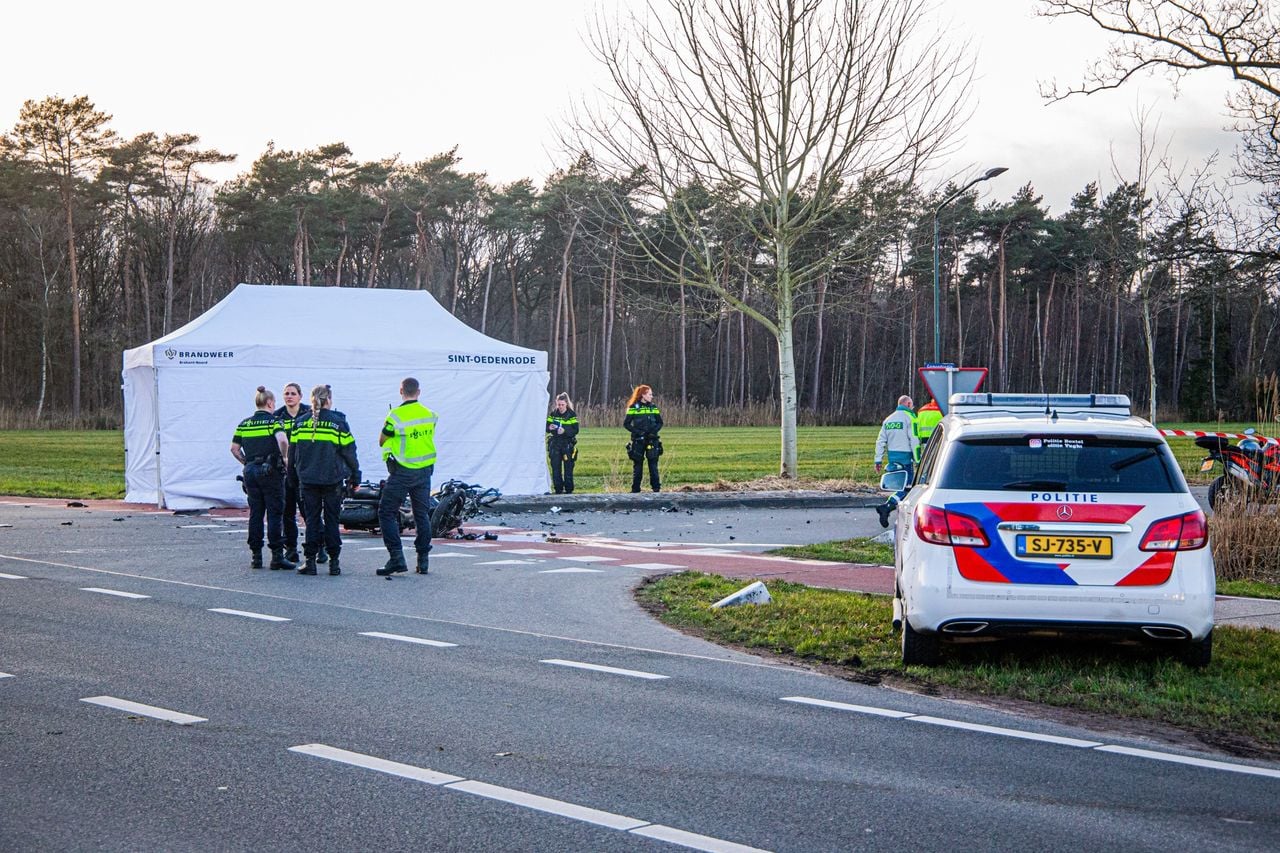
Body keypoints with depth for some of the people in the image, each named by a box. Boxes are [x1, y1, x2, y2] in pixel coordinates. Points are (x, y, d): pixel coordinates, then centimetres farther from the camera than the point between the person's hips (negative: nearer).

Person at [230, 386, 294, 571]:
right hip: (270, 471, -5)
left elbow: (234, 448, 10)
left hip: (250, 472, 5)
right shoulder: (273, 420, -7)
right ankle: (277, 556, -4)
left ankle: (255, 556, 10)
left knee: (255, 514, 10)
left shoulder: (244, 424, 10)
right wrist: (284, 458, -9)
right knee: (275, 514, -2)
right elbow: (282, 440, -23)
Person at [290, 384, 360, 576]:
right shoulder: (338, 423, -5)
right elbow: (349, 452, -2)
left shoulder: (299, 423, 3)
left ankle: (310, 561, 2)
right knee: (331, 519, 5)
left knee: (311, 519, 6)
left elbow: (292, 452, 8)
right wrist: (355, 476, 7)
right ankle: (334, 562, 5)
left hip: (307, 479, 2)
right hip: (332, 480, -2)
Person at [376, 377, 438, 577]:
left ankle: (396, 558, -10)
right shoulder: (430, 415, 1)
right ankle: (423, 561, 14)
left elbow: (382, 442, -3)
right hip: (425, 471, 5)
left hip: (402, 472, -5)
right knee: (422, 514, 13)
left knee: (387, 513, 2)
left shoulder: (395, 416, -14)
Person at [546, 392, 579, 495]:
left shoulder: (572, 414, -4)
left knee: (568, 468, -1)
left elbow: (575, 430, -9)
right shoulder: (553, 413, 5)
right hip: (555, 444, 3)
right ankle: (558, 489, 10)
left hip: (568, 444, -3)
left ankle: (569, 489, 7)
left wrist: (565, 431, -24)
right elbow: (546, 427, 7)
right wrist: (550, 428, -16)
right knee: (555, 468, 2)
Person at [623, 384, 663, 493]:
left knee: (653, 464, 0)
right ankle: (635, 488, 8)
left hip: (652, 439, 2)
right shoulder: (633, 408, -1)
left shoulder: (653, 407, 8)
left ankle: (656, 487, 3)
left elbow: (660, 422, 12)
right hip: (638, 440, -2)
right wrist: (637, 431, -14)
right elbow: (626, 424, -2)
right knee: (637, 465, 3)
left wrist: (654, 430, -7)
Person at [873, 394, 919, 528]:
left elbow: (881, 441, 14)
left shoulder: (888, 419, 16)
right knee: (906, 488, -7)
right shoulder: (909, 417, -6)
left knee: (899, 485, 16)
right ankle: (886, 507, -25)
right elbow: (914, 440, -13)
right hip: (905, 457, -7)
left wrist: (878, 460, 14)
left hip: (892, 457, 7)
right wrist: (917, 460, -12)